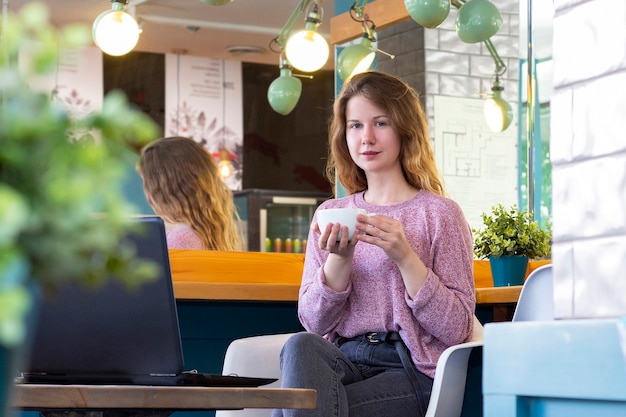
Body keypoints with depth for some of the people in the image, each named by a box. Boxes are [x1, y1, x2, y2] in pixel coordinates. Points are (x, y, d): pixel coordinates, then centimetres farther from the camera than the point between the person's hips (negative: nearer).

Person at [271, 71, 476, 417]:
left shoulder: (439, 213, 3)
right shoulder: (330, 214, 14)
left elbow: (456, 330, -5)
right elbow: (313, 322, 7)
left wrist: (404, 257, -15)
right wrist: (340, 258, -10)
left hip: (410, 370, -4)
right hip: (342, 360, 4)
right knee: (300, 347, -31)